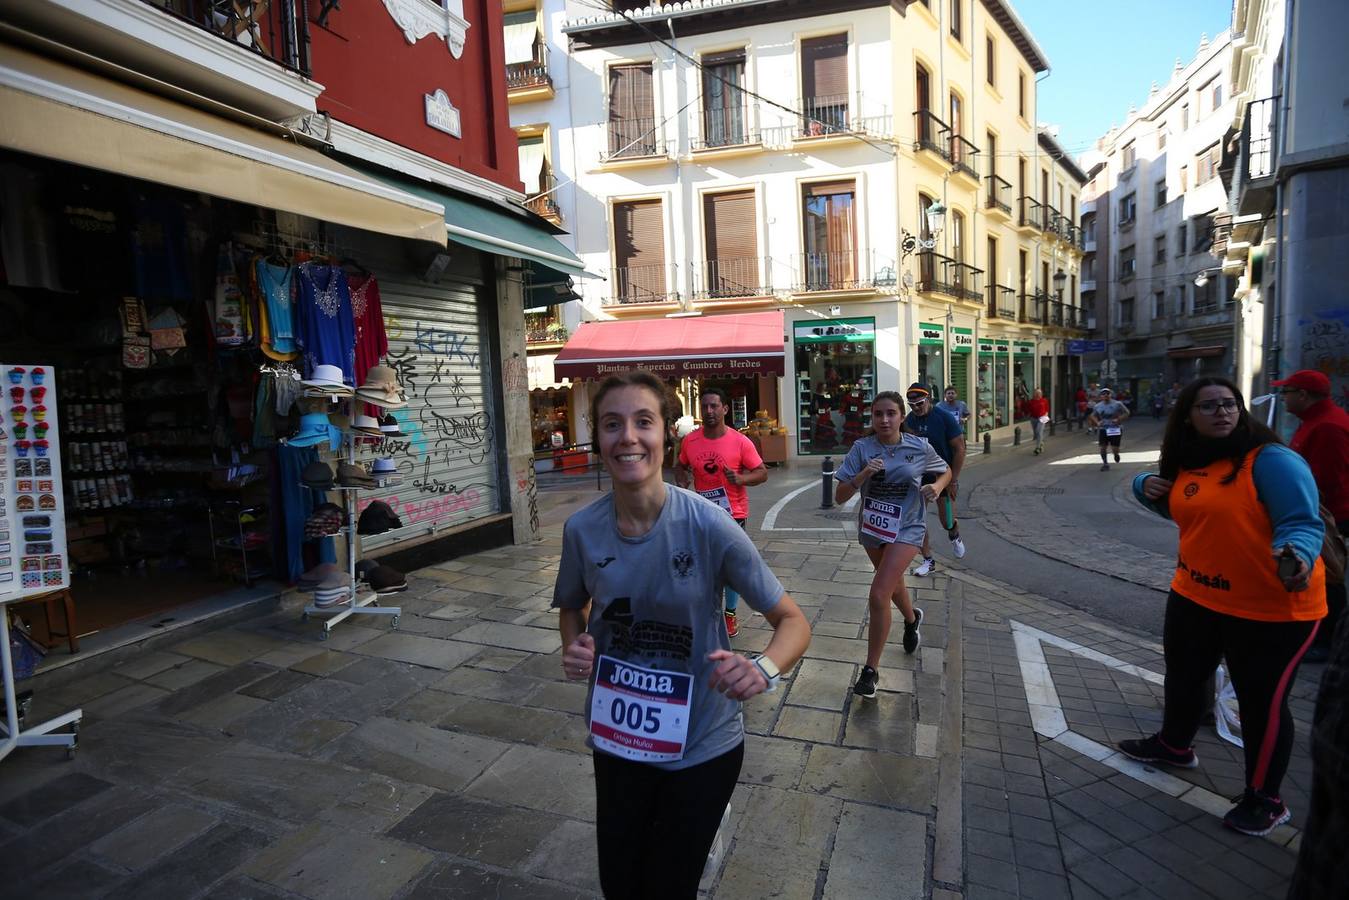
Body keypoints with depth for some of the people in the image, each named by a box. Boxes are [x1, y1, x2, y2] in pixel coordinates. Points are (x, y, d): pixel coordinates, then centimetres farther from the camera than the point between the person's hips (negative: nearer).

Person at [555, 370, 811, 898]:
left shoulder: (708, 524, -22)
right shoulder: (582, 529, -13)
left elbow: (793, 621, -15)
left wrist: (762, 669, -35)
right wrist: (573, 647, -13)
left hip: (701, 747, -2)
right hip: (616, 738, 3)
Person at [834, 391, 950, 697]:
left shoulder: (920, 447, -11)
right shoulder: (862, 448, -12)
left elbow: (946, 471, 9)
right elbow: (840, 496, -15)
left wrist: (937, 487, -13)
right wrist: (864, 473, -31)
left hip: (906, 529, -3)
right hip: (871, 527, 3)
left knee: (878, 596, -16)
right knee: (891, 583, 27)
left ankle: (871, 670, 0)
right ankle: (912, 619, 62)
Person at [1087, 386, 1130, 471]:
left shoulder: (1117, 404, -4)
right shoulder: (1097, 406, 6)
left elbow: (1126, 413, 0)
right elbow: (1093, 415, 20)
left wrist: (1119, 419, -15)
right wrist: (1097, 422, 0)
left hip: (1115, 429, -2)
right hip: (1103, 429, 2)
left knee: (1115, 449, -5)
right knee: (1103, 447, -6)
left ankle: (1116, 454, 32)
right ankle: (1105, 463, 9)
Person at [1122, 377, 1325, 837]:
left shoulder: (1272, 460, -18)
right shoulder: (1186, 464, 3)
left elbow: (1302, 523, -22)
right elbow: (1178, 508, 22)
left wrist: (1296, 558, -43)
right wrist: (1146, 485, 1)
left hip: (1271, 609, -7)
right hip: (1194, 596, 7)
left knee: (1262, 702, 6)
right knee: (1183, 676, 23)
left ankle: (1265, 800, 27)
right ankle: (1174, 744, 49)